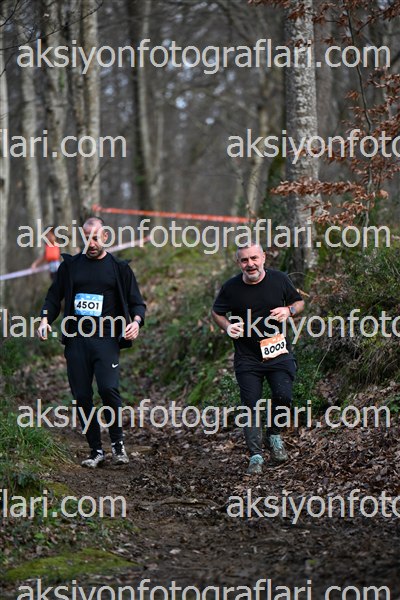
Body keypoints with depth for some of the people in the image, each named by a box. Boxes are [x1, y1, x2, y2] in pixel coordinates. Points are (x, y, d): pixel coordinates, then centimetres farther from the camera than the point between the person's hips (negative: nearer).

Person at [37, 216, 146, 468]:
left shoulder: (119, 268, 9)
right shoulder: (71, 265, 13)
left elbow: (137, 302, 11)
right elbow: (54, 296, 18)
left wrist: (136, 322, -10)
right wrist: (46, 319, 0)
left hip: (106, 339, -3)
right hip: (76, 339, 3)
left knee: (109, 388, -20)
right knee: (82, 397, 0)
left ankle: (118, 442, 0)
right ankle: (96, 451, 10)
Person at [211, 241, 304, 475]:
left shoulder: (279, 280, -2)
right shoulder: (231, 288, -5)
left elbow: (299, 301, 13)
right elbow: (217, 312, 12)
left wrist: (288, 310, -10)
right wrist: (228, 326, -9)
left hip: (279, 352, 0)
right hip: (247, 357, 0)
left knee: (283, 395, -15)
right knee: (251, 405, -5)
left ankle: (274, 435, 14)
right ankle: (256, 455, 3)